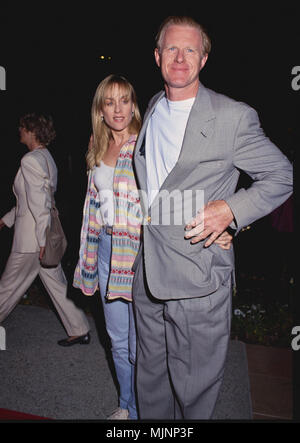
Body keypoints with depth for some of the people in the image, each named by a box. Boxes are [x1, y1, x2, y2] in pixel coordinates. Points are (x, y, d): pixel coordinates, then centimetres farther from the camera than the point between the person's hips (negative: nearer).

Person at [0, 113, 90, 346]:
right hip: (45, 234, 9)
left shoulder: (30, 160, -15)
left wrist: (43, 241, -24)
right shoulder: (46, 157, 14)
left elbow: (39, 203, -23)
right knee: (56, 283, 13)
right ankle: (80, 330, 19)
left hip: (31, 238, -9)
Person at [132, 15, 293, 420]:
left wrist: (230, 210, -17)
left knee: (194, 391, 11)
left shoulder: (234, 116, -9)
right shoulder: (151, 111, 11)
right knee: (151, 382, 22)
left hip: (198, 280, -5)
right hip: (147, 275, 6)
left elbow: (281, 176, -3)